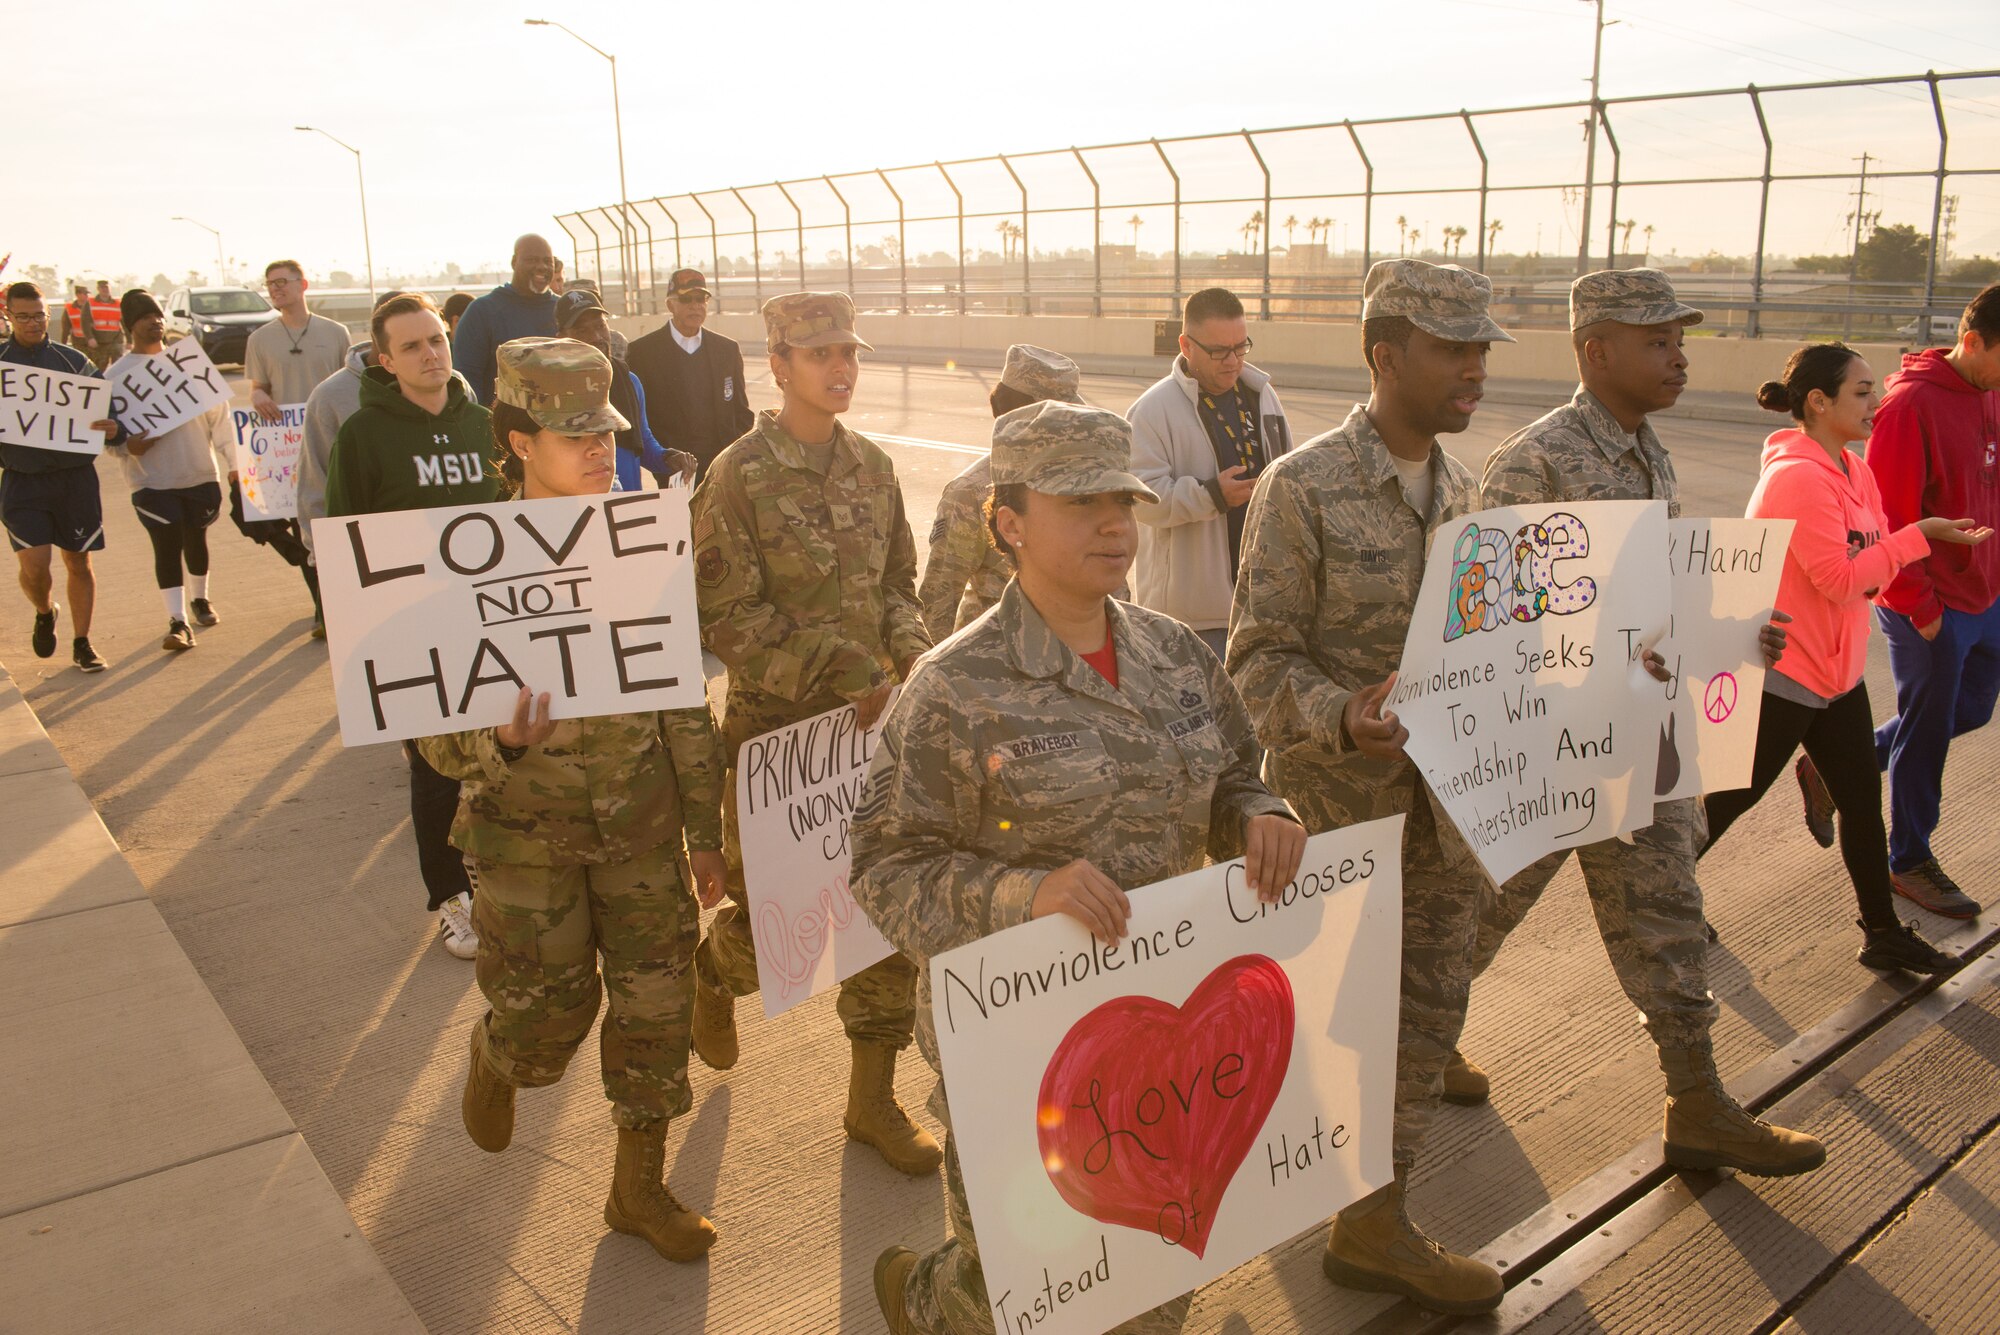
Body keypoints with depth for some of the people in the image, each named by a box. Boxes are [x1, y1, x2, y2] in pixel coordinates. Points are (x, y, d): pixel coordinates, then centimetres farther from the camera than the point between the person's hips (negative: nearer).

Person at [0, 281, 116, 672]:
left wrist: (115, 428, -19)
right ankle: (44, 614, 23)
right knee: (33, 565, -10)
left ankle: (82, 644, 19)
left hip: (76, 475, 1)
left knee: (78, 563, 7)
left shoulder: (72, 360, 3)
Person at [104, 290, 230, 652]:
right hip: (151, 480, -3)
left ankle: (199, 599, 37)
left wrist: (231, 459, 6)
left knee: (196, 539, 16)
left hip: (201, 472, 3)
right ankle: (178, 621, -7)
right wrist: (127, 446, -23)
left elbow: (218, 412, 9)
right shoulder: (117, 375, -2)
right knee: (167, 546, -8)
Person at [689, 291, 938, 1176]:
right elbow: (726, 619, -15)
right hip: (776, 729, -5)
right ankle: (713, 971, 44)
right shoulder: (738, 477, -12)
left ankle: (873, 1099, 24)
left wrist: (910, 651, -7)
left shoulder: (873, 466, 6)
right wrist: (842, 675, -21)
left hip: (874, 722, 5)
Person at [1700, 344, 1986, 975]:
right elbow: (1840, 580, -23)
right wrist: (1919, 535, -19)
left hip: (1836, 668, 9)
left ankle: (1883, 933, 26)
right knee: (1732, 797, 6)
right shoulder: (1798, 477, -21)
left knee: (1862, 800, 14)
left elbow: (1868, 565, 10)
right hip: (1781, 673, -9)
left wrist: (1938, 535, -3)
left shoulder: (1854, 472, 8)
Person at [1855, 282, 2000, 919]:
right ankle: (1910, 861, 22)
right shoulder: (1913, 402, -19)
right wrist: (1920, 607, -17)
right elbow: (1888, 518, -20)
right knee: (1927, 729, 5)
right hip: (1932, 607, -8)